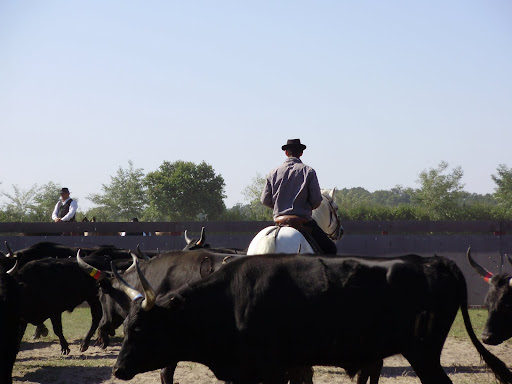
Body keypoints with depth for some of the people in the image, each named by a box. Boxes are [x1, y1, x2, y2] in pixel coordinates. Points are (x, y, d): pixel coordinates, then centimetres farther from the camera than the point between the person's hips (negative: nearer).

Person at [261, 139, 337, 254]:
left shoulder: (274, 173, 5)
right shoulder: (308, 171, -4)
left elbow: (265, 200, 4)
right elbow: (316, 201, -7)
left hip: (279, 220, 4)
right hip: (302, 221, -4)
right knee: (330, 249, 3)